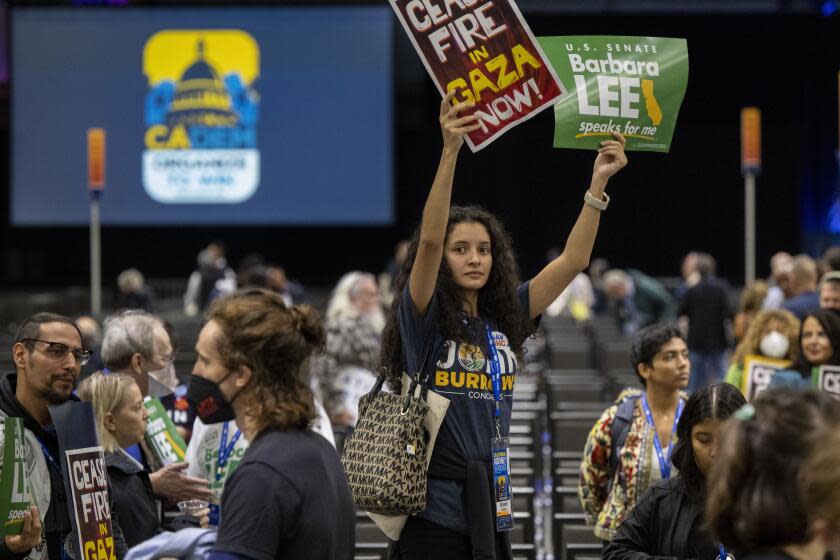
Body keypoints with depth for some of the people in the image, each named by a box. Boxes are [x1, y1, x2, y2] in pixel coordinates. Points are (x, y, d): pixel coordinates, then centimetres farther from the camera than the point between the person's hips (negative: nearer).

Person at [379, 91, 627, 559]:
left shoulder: (504, 319, 9)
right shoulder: (425, 319, -4)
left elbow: (574, 260, 9)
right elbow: (430, 239, -20)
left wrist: (598, 182, 2)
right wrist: (450, 151, -29)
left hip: (490, 511, 5)